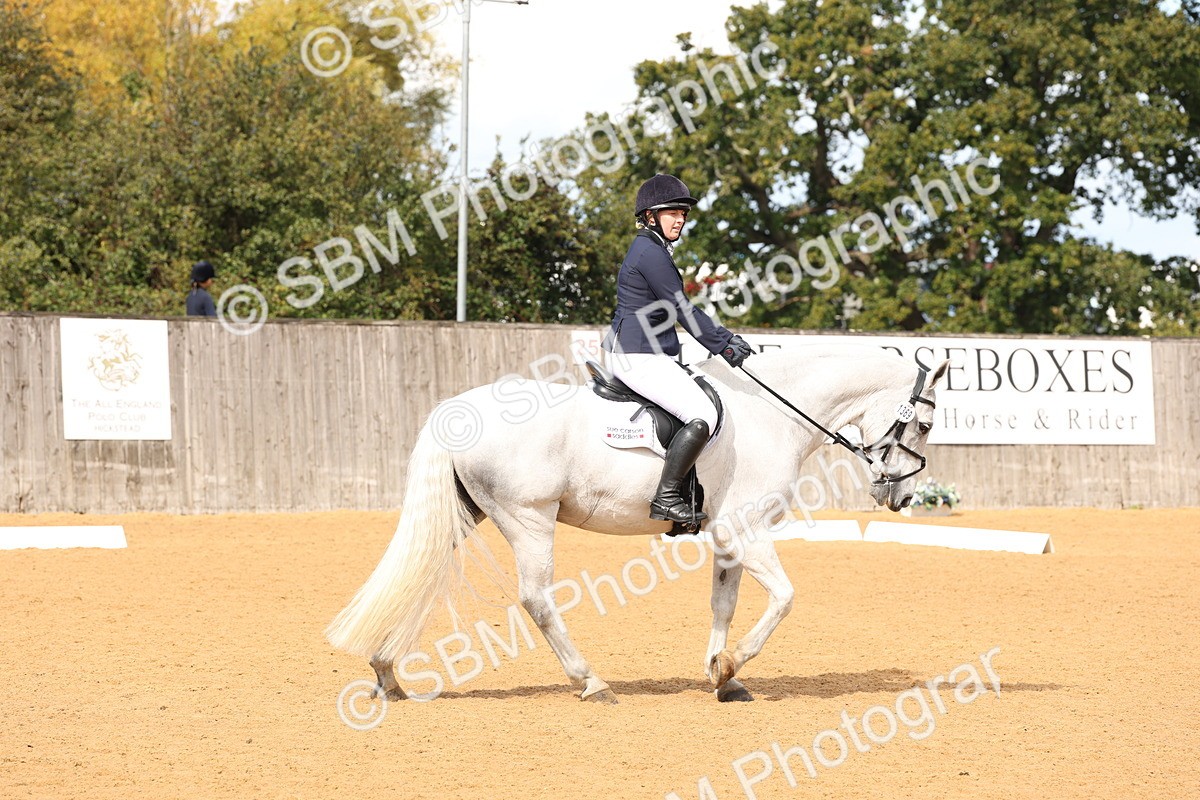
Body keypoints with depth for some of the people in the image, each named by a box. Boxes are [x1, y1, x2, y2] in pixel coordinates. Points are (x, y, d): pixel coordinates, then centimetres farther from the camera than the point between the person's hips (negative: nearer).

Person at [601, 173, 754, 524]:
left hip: (652, 356, 11)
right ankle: (665, 498, -21)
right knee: (703, 416, -20)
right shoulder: (650, 252, -14)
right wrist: (723, 346, -9)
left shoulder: (653, 250, 19)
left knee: (705, 395, 23)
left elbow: (678, 310, 23)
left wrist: (725, 337, 15)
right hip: (638, 357, -11)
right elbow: (682, 310, -15)